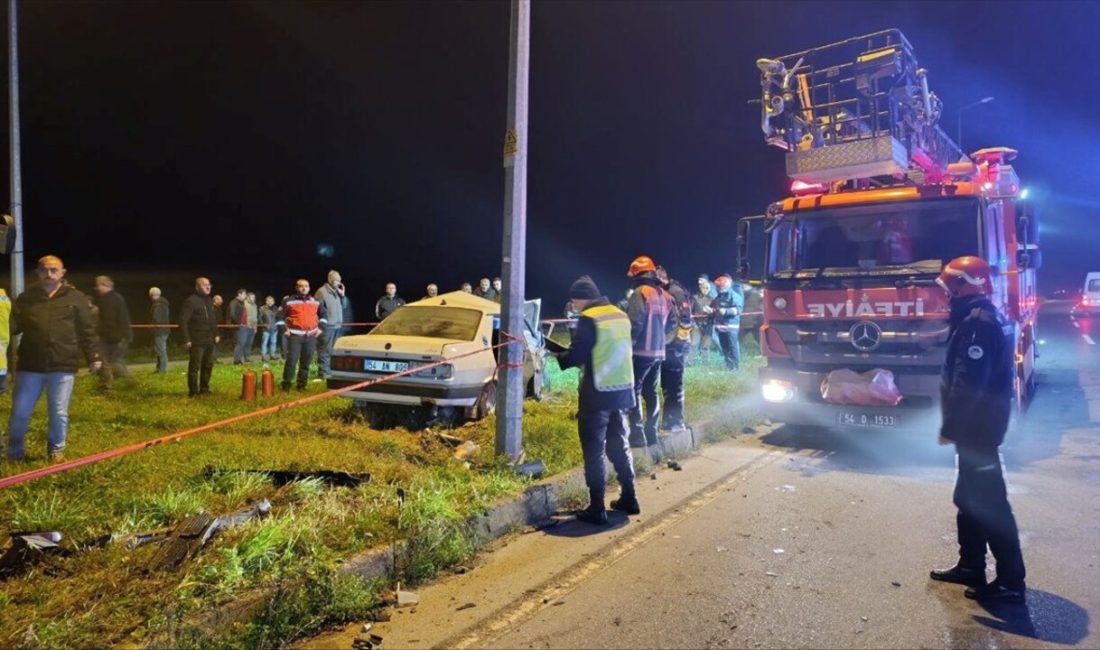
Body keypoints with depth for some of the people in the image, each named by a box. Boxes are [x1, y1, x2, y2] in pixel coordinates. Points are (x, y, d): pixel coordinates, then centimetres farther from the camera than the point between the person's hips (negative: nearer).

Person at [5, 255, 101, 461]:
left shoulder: (76, 298, 2)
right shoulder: (26, 298, 8)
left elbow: (87, 330, 2)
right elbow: (12, 326, 6)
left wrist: (93, 356, -2)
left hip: (63, 366, -2)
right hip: (30, 366, 2)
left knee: (59, 413, 7)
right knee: (20, 412, 8)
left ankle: (56, 450, 25)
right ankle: (14, 452, 28)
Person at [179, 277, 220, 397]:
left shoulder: (209, 301, 14)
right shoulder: (190, 301, -11)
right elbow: (183, 321, -16)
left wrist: (216, 334, 16)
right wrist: (186, 339, -20)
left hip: (209, 340, 8)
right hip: (196, 341, -8)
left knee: (208, 365, 14)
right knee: (194, 367, -2)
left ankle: (204, 389, 25)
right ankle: (193, 392, 6)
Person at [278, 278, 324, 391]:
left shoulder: (315, 301, 11)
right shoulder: (288, 300, 0)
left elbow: (323, 314, 22)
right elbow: (280, 315, 4)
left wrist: (320, 328, 11)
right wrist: (284, 329, -4)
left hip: (311, 336, 3)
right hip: (295, 335, -3)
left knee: (306, 362, 6)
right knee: (291, 360, -9)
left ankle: (302, 384, 16)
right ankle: (286, 384, 1)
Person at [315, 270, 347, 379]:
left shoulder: (336, 292, 16)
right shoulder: (322, 291, -9)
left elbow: (342, 307, 19)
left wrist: (342, 295, 6)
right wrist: (322, 322, -15)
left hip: (337, 325, 8)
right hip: (327, 326, -8)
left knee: (333, 350, 14)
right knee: (325, 350, -7)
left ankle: (330, 370, 23)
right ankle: (323, 372, -4)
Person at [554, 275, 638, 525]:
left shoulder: (589, 319, -13)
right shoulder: (620, 315, 11)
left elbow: (577, 355, -16)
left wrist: (555, 357, 3)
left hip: (597, 393, -8)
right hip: (621, 389, 8)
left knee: (594, 450, 0)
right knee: (619, 444, 19)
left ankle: (596, 508, 2)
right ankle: (629, 498, 26)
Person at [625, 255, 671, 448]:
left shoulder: (640, 292, -13)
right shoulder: (664, 295, 11)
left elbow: (635, 323, -18)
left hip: (641, 351, -8)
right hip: (658, 351, 8)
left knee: (634, 391, -1)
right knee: (650, 391, 15)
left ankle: (637, 434, -3)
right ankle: (651, 432, 19)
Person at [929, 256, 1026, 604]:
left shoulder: (977, 324, -20)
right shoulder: (988, 318, 13)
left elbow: (967, 384, -25)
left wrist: (950, 426, -19)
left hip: (976, 428, -11)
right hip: (982, 425, 11)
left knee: (989, 503, -4)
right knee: (969, 499, 18)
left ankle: (1011, 582, 5)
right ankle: (970, 565, 28)